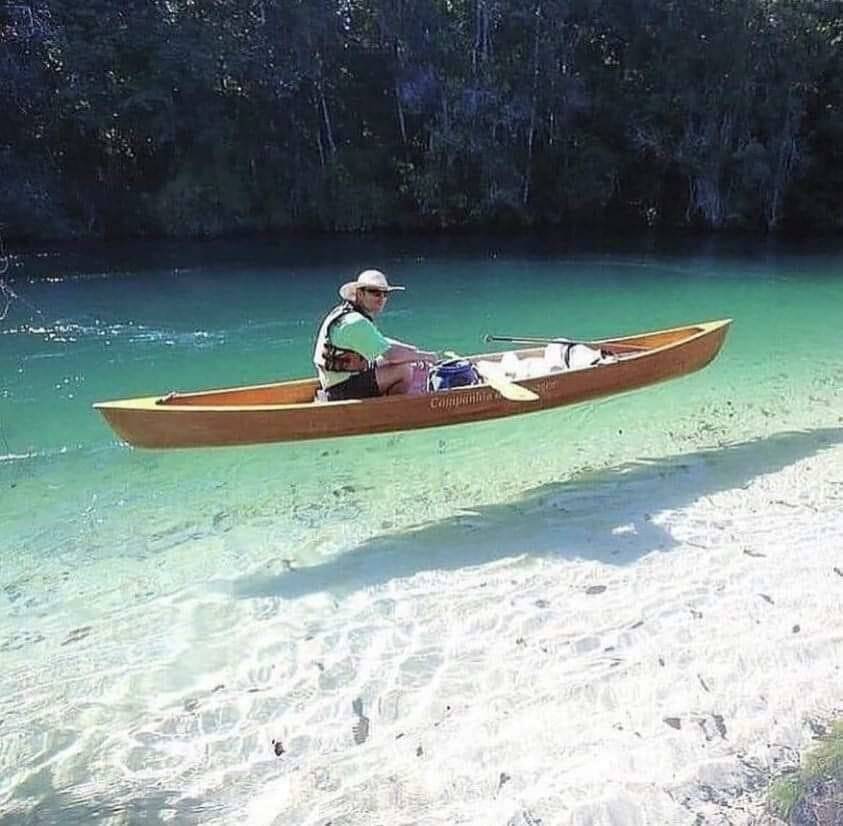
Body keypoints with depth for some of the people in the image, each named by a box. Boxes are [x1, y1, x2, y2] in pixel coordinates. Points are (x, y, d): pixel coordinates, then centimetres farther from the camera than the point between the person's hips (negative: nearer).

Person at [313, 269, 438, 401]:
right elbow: (390, 354, -25)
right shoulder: (355, 322, -22)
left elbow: (383, 343, 18)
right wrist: (423, 355, -11)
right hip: (343, 390, -11)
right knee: (404, 370, -19)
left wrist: (414, 351, 5)